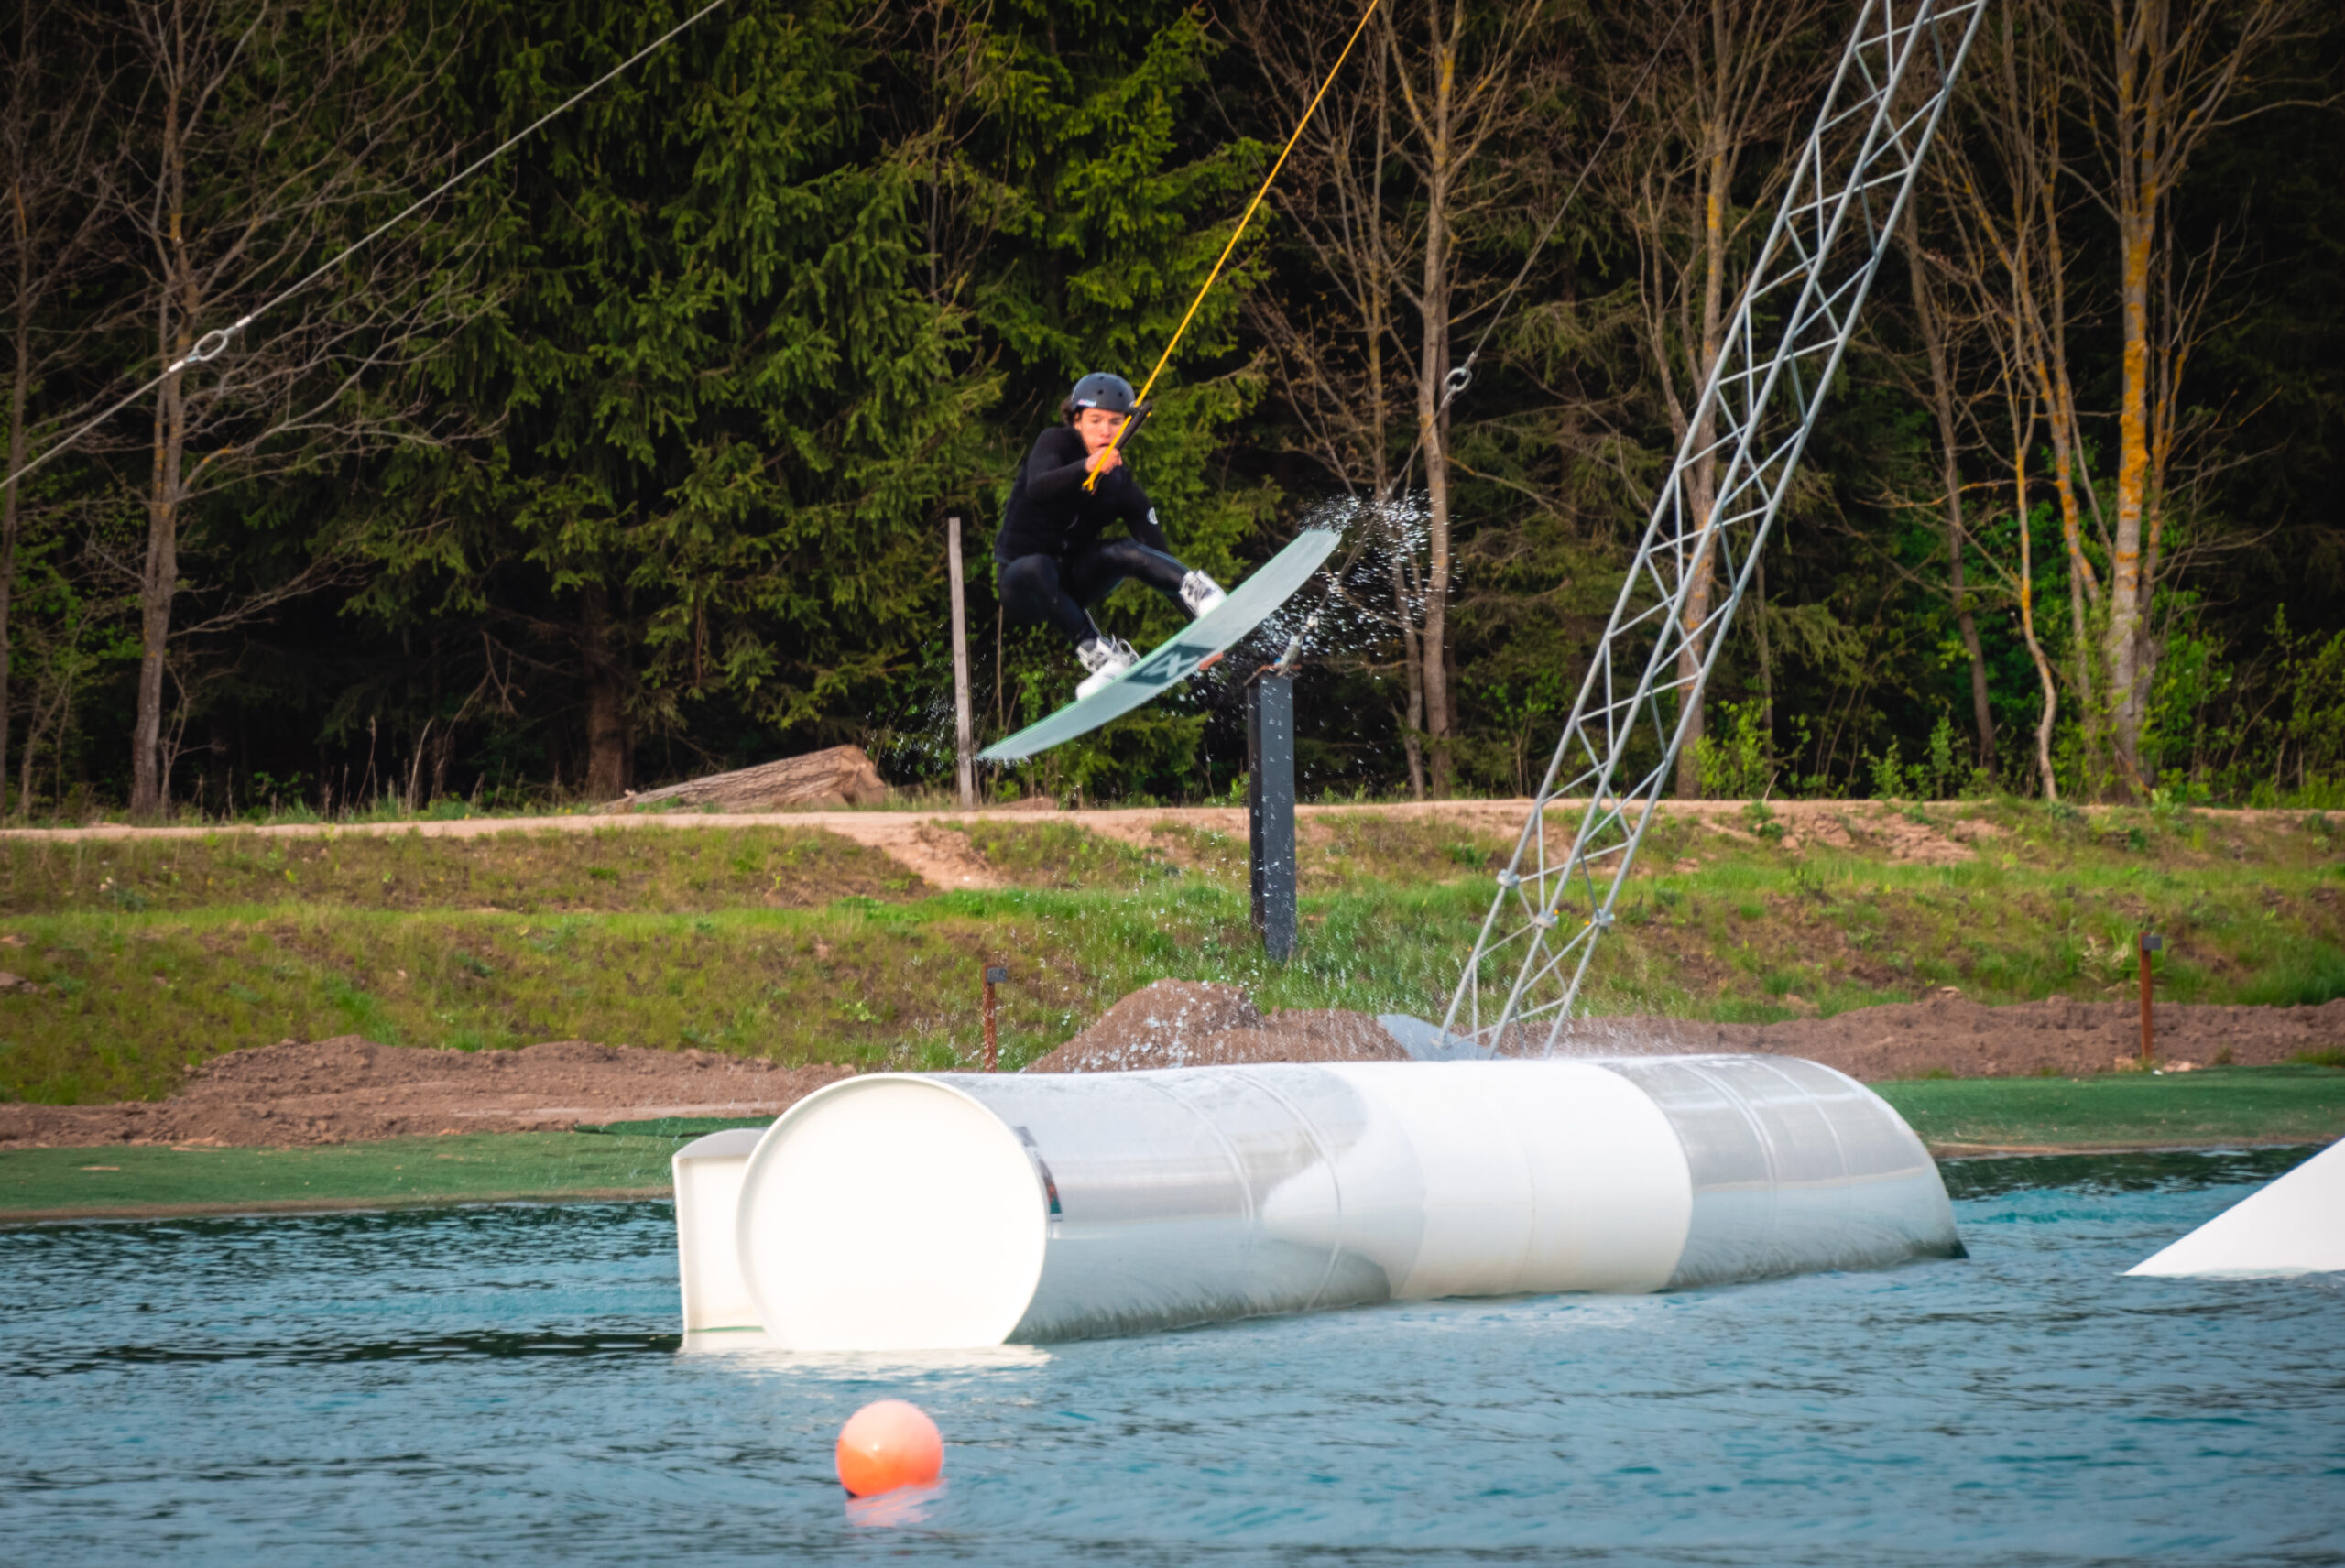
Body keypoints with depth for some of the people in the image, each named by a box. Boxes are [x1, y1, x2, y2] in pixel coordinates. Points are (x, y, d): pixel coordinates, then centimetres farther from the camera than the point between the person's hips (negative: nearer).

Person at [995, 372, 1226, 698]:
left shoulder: (1122, 485, -1)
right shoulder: (1057, 444, -9)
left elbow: (1159, 553, -5)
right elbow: (1036, 489, -32)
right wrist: (1086, 467, -49)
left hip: (1073, 581, 3)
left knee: (1125, 552, -26)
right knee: (1034, 571, -39)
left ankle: (1201, 594, -39)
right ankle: (1100, 652, -37)